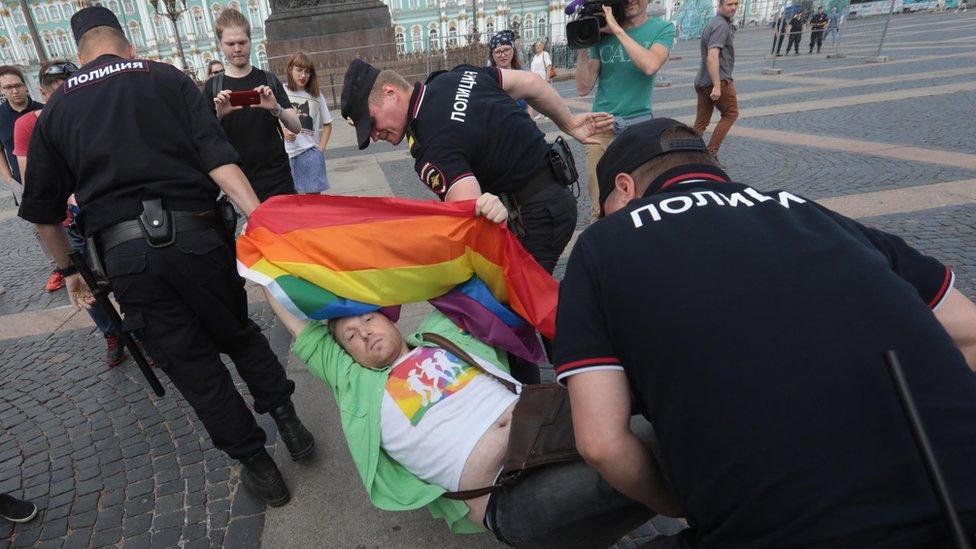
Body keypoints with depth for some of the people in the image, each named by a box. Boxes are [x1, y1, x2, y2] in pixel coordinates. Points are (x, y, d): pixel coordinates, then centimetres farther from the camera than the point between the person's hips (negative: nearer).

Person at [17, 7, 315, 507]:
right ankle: (288, 422, 22)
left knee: (192, 364, 11)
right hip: (195, 235, -1)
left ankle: (257, 465, 20)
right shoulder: (167, 79, 10)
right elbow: (218, 160, -7)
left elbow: (43, 213, 17)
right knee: (238, 334, 21)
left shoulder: (56, 109, 16)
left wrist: (68, 269, 31)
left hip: (123, 253, 1)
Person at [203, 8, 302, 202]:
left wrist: (276, 108, -21)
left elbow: (296, 127, -2)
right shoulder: (212, 86, 5)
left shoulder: (268, 79, 5)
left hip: (279, 180, 0)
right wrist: (219, 116, -19)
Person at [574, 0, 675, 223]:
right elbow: (584, 87, 3)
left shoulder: (662, 29, 3)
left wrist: (617, 30, -14)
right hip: (602, 126, 2)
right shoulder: (602, 32, 7)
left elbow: (650, 65, -18)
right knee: (600, 207, 1)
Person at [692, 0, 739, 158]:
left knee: (701, 121, 9)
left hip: (702, 81, 9)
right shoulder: (721, 25, -14)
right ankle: (711, 153, 4)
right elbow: (712, 57, -25)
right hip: (720, 80, -9)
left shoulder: (712, 23, 17)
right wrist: (717, 86, -28)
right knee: (731, 113, 7)